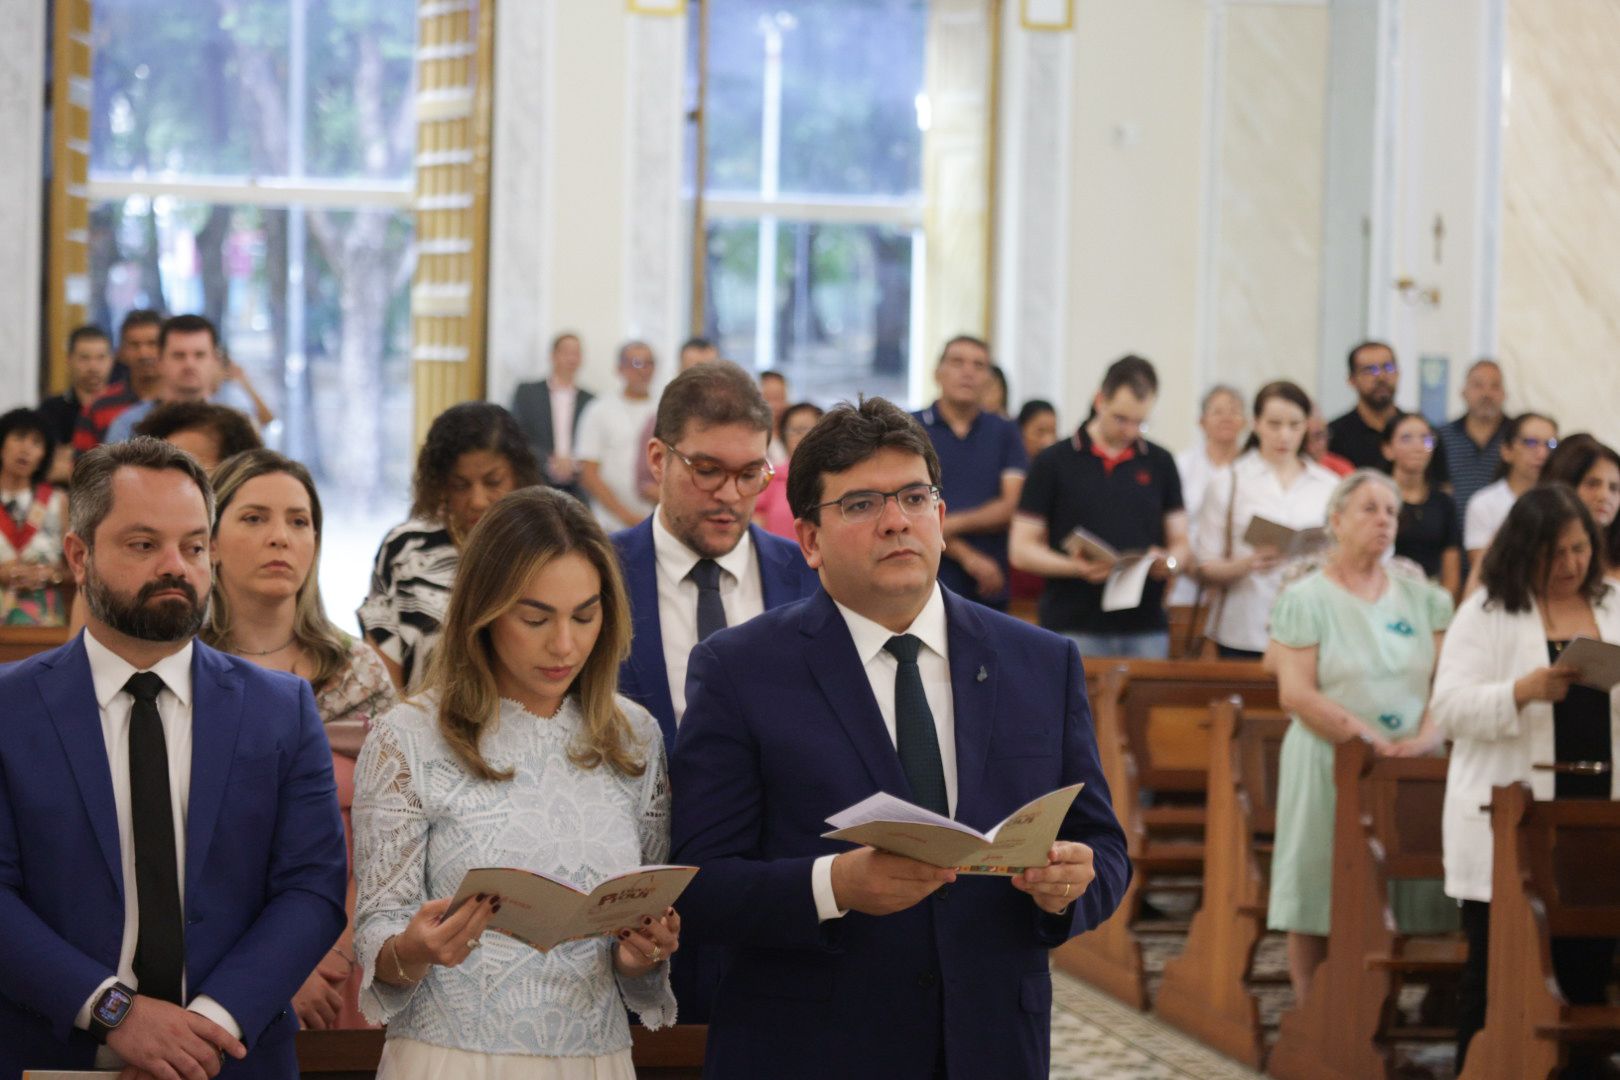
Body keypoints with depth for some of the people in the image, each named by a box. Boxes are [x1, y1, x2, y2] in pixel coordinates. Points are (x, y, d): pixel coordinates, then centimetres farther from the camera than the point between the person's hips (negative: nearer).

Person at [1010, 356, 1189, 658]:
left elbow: (1180, 542, 14)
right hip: (1073, 630, -2)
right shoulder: (1054, 462, 2)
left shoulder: (1160, 463, 11)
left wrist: (1169, 562, -10)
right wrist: (1076, 567, -18)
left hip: (1146, 630, 3)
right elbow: (1022, 550, 0)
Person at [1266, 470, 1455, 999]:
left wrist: (1426, 737, -13)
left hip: (1410, 770, 3)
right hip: (1329, 769, -3)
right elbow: (1296, 693, -10)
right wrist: (1372, 741, -16)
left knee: (1398, 893, 1)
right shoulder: (1305, 599, -1)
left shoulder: (1421, 598, 11)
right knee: (1320, 897, -2)